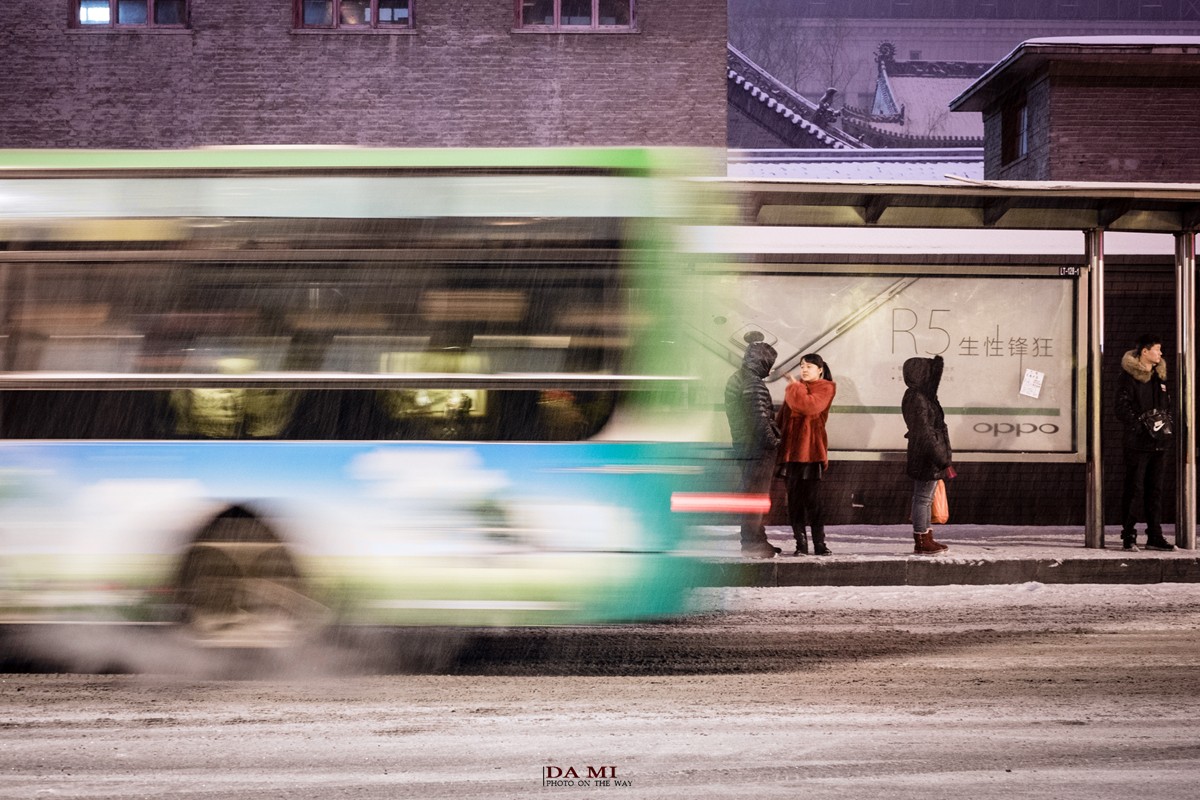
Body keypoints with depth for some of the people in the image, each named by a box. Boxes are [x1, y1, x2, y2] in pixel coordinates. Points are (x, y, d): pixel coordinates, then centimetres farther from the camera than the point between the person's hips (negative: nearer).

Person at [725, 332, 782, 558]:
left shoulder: (735, 379, 14)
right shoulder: (754, 384, -17)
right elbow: (760, 418, -22)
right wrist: (772, 441, -11)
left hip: (742, 445, 10)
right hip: (758, 446, -10)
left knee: (752, 493, 16)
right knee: (756, 494, -5)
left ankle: (757, 540, 24)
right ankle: (751, 543, -2)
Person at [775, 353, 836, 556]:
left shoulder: (825, 388, 1)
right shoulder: (795, 388, 19)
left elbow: (810, 405, -18)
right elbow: (782, 417, 18)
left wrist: (794, 386, -7)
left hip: (811, 450, -5)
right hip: (791, 450, 5)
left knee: (812, 500, -7)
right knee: (794, 501, 3)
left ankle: (819, 544, 0)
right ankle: (801, 544, 7)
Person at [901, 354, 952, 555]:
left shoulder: (922, 396, 12)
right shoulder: (918, 400, -19)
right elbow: (926, 433, -22)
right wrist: (944, 461, -20)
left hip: (923, 458, 10)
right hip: (927, 458, -10)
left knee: (924, 498, 15)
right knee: (923, 498, -4)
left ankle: (926, 539, 22)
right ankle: (922, 542, 1)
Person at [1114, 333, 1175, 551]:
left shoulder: (1159, 376, 16)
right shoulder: (1128, 376, -7)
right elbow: (1121, 408, -14)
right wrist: (1140, 427, -21)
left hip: (1158, 442, 7)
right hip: (1137, 443, -7)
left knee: (1155, 490, 9)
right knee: (1132, 488, -3)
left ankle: (1154, 536, 13)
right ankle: (1128, 537, 1)